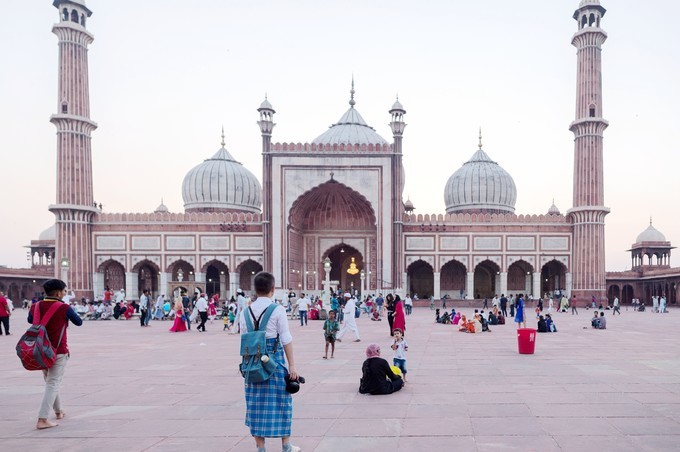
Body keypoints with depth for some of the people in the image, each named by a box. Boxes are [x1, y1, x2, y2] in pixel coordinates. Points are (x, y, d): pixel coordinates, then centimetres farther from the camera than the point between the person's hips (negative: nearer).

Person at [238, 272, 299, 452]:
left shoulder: (247, 311, 3)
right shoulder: (277, 309, -8)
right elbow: (286, 339, -8)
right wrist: (292, 365, -5)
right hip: (275, 357, -3)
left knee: (257, 402, 9)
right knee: (280, 400, 10)